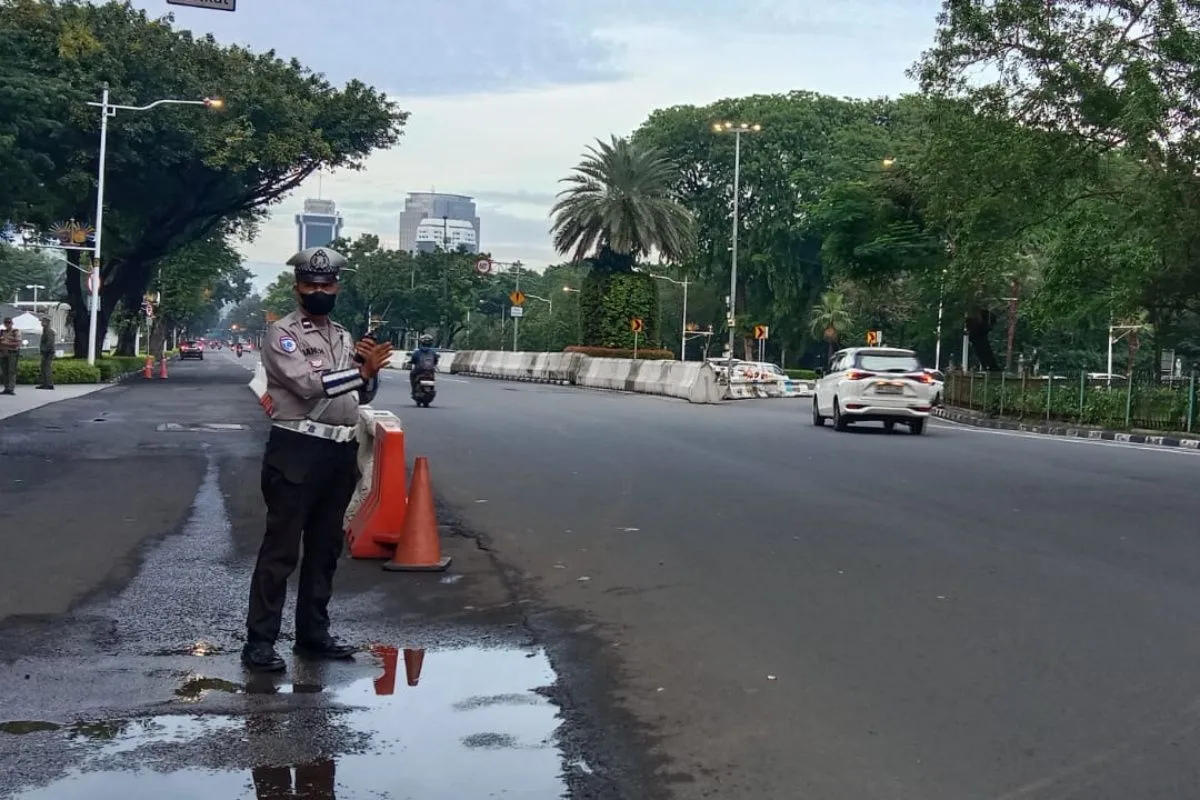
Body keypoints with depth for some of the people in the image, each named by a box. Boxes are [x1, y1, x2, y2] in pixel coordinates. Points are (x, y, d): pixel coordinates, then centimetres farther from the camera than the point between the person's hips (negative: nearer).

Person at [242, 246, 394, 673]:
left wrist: (370, 372, -6)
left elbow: (363, 395, 16)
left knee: (325, 548, 13)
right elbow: (308, 384, -19)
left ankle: (313, 633, 23)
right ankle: (259, 641, -1)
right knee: (280, 549, -5)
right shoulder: (282, 333, -6)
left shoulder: (343, 335, 16)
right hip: (297, 450, -7)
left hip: (340, 452, 7)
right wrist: (361, 370, -19)